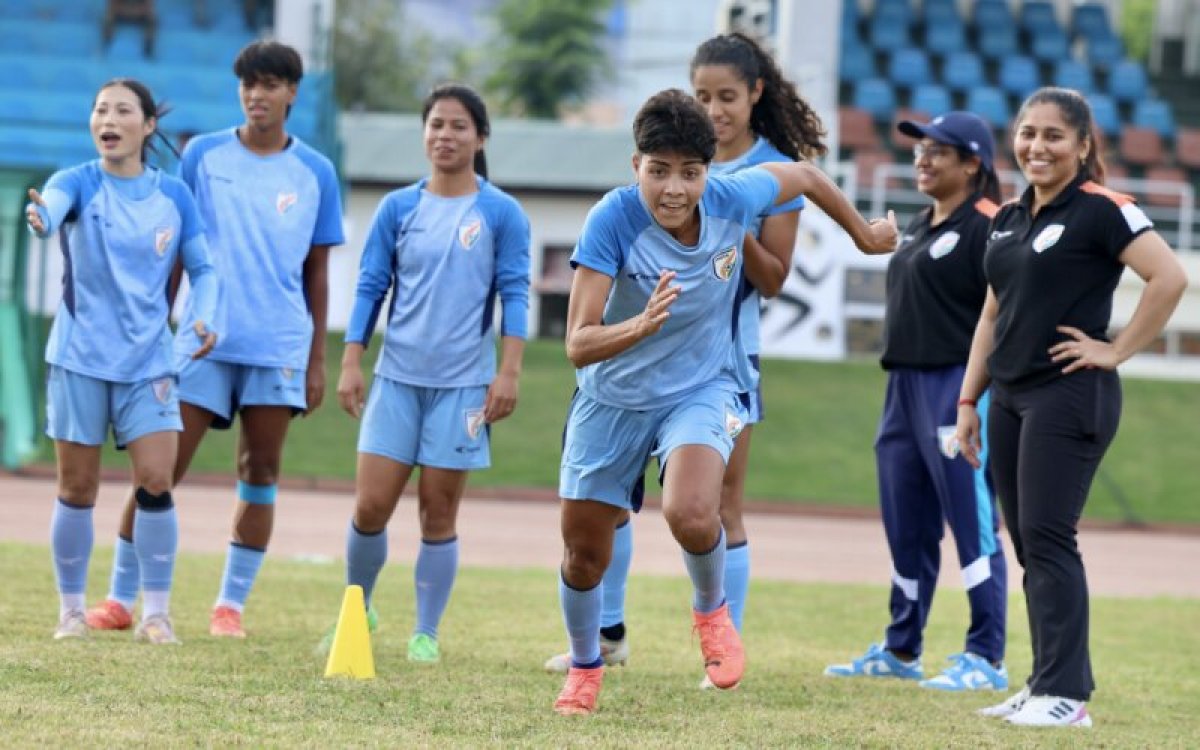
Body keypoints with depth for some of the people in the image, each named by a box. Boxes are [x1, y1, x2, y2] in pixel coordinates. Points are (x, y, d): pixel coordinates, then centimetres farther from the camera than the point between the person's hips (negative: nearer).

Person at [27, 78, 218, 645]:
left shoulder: (173, 195, 3)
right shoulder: (78, 184, -5)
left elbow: (202, 268, 10)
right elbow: (52, 206, -29)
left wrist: (204, 319, -10)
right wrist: (39, 218, -54)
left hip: (148, 361, 1)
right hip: (80, 359, -1)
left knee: (155, 482, -10)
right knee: (77, 490, 2)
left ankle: (155, 613, -1)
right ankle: (71, 610, 16)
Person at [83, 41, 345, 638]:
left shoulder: (314, 173, 5)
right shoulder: (203, 156, 4)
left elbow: (316, 272, 9)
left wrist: (318, 359, 7)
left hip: (279, 347, 1)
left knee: (260, 474, 3)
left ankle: (231, 604, 12)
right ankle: (120, 597, 4)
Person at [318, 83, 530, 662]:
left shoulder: (501, 213, 0)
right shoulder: (398, 208, 5)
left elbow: (514, 295, -1)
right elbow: (370, 288, 7)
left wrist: (508, 373, -9)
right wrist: (350, 364, 1)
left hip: (462, 383, -2)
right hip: (397, 376, 2)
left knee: (438, 513, 2)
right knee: (370, 506, -3)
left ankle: (426, 633, 11)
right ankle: (356, 610, 18)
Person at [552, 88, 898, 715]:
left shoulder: (734, 199, -21)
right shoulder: (612, 220, -28)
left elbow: (804, 176, 3)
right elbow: (578, 345, -32)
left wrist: (864, 235, 19)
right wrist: (642, 325, -51)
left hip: (701, 388, 0)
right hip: (612, 397, 0)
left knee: (689, 514, -28)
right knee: (583, 551, 9)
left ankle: (711, 610, 5)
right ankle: (585, 668, 39)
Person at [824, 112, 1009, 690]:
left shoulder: (986, 226, -10)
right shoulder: (919, 227, 18)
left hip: (960, 384, -10)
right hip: (904, 384, 10)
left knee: (973, 522, -8)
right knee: (906, 526, 14)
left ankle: (986, 658, -6)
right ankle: (901, 651, 23)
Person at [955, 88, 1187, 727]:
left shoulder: (1100, 211, -9)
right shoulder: (1008, 219, 15)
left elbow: (1169, 278, -18)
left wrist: (1117, 350, -15)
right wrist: (969, 399, 16)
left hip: (1068, 395, -8)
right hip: (1010, 398, 8)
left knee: (1047, 537, -12)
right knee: (1027, 543, 7)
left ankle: (1065, 693, -10)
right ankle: (1048, 683, 13)